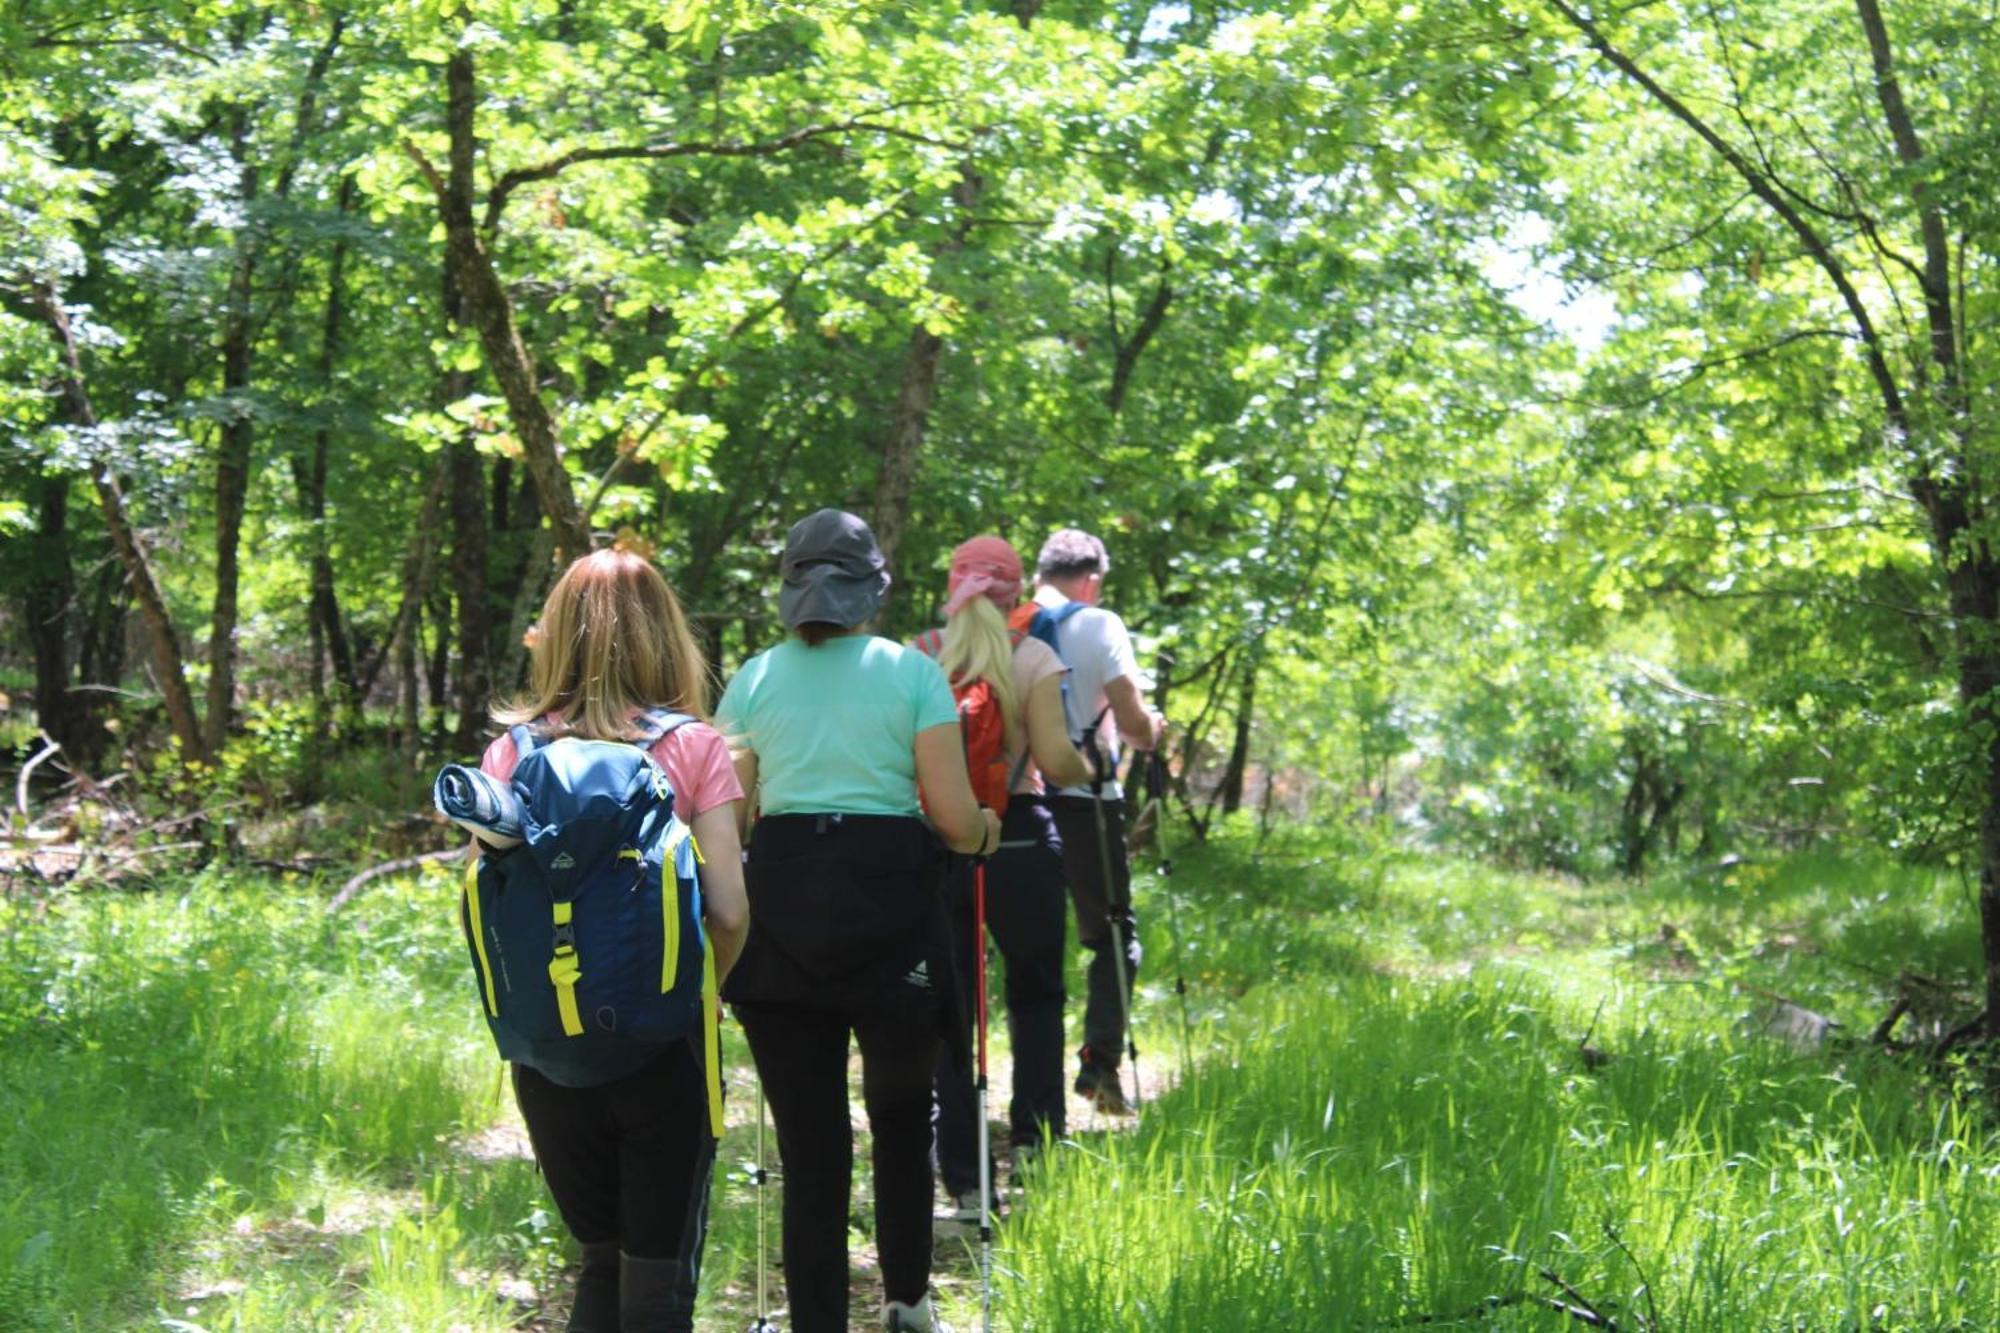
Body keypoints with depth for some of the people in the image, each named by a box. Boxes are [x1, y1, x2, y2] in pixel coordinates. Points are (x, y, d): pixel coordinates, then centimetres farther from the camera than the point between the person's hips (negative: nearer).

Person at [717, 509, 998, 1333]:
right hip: (888, 902, -1)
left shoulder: (753, 680, 6)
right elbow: (955, 817, -4)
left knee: (808, 1142, 6)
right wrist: (985, 831, 19)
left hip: (778, 902, 1)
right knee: (901, 1116, 21)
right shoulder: (911, 673, 0)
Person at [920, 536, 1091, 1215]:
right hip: (1019, 840, -2)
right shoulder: (1031, 658, -5)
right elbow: (1057, 761, -12)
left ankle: (964, 1176, 8)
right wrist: (1085, 770, 9)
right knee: (1035, 994, 16)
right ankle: (1034, 1139, 8)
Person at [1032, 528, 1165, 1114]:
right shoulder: (1098, 626, -4)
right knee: (1112, 935, 10)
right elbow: (1132, 721, -10)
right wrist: (1152, 731, 11)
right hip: (1084, 801, -4)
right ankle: (1100, 1059, -6)